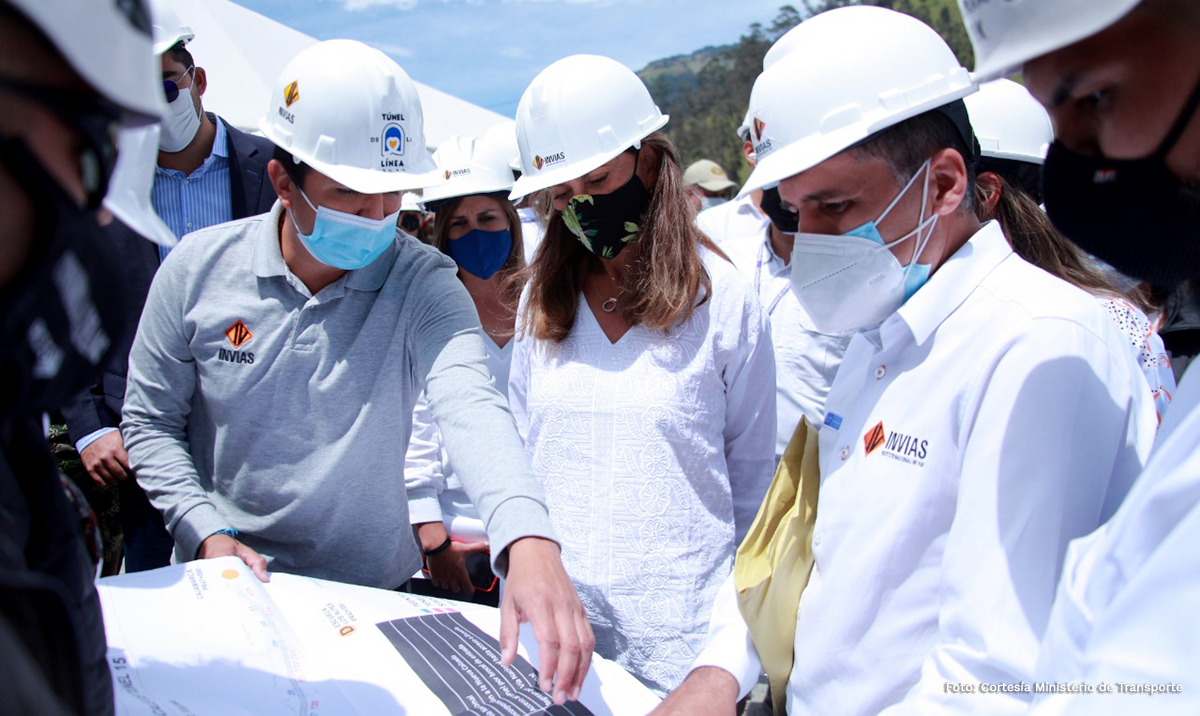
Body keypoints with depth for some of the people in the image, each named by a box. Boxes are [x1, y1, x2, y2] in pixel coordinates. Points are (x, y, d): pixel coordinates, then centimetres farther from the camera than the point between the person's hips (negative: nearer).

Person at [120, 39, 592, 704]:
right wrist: (207, 533, -11)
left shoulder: (424, 282, -13)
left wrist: (529, 541, -47)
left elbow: (468, 405, -30)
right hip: (227, 586, 1)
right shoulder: (198, 268, -7)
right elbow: (151, 421, 3)